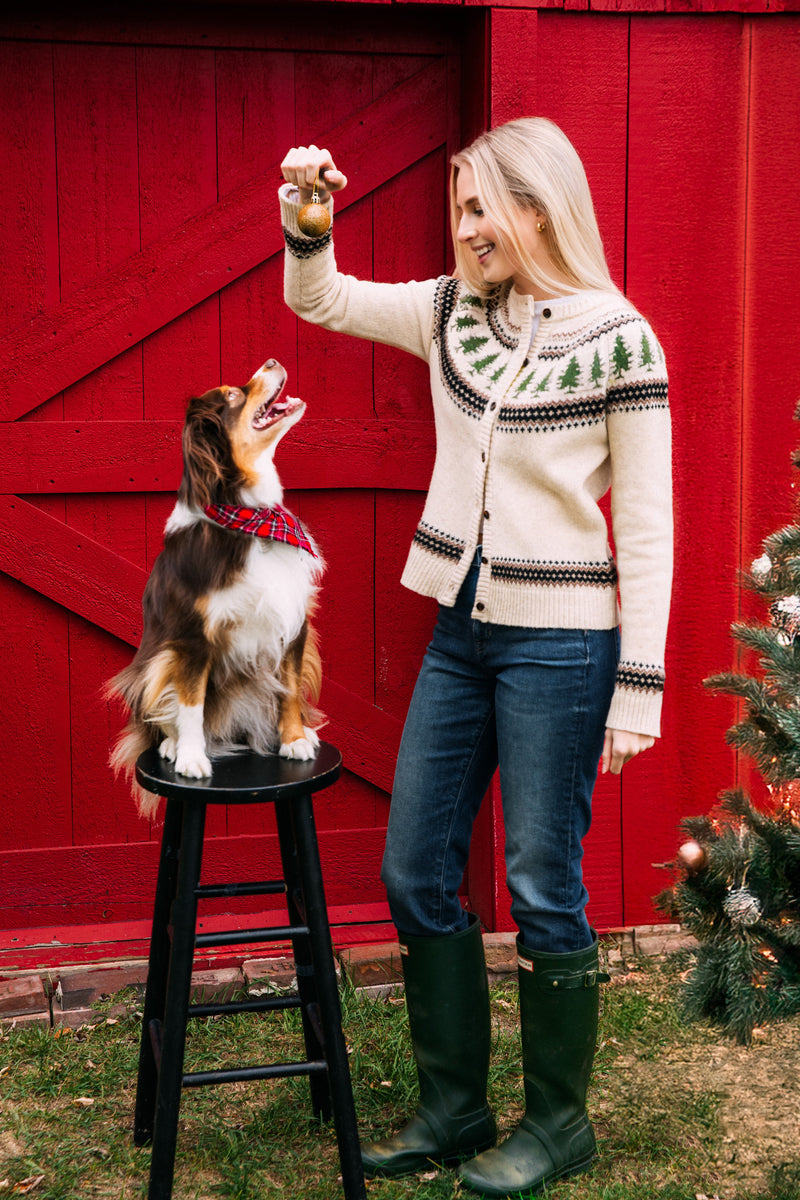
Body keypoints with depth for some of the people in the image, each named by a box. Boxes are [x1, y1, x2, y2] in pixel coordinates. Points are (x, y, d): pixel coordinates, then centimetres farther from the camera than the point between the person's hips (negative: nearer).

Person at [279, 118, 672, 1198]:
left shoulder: (618, 339, -11)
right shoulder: (455, 312, 6)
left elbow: (647, 529, -10)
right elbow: (317, 298, 15)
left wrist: (639, 687, -12)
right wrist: (307, 215, -6)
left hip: (560, 643, -7)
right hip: (461, 633, 7)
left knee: (542, 886, 3)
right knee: (415, 876, 11)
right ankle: (453, 1109, 28)